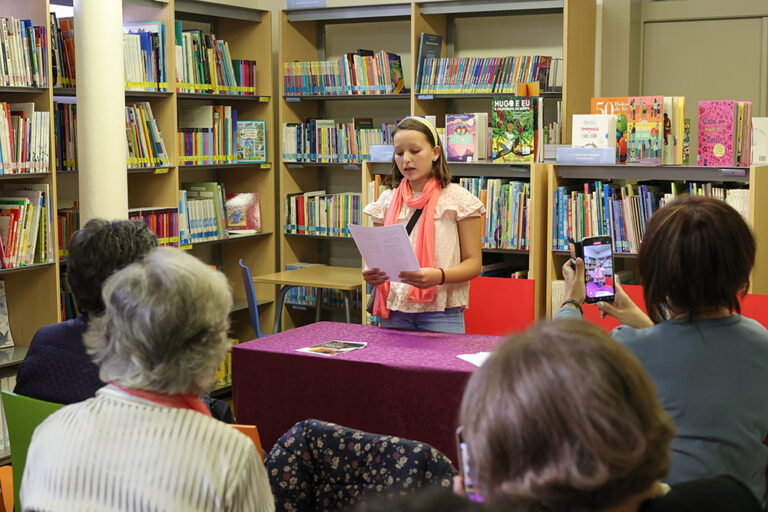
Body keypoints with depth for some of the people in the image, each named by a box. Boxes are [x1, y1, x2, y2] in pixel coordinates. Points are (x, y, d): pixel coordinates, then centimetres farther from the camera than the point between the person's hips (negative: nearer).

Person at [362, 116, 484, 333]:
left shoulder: (458, 199, -1)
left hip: (441, 312, -3)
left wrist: (439, 276, -23)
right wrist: (370, 275, -9)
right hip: (394, 311, 3)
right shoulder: (387, 202, 11)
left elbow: (473, 263, -3)